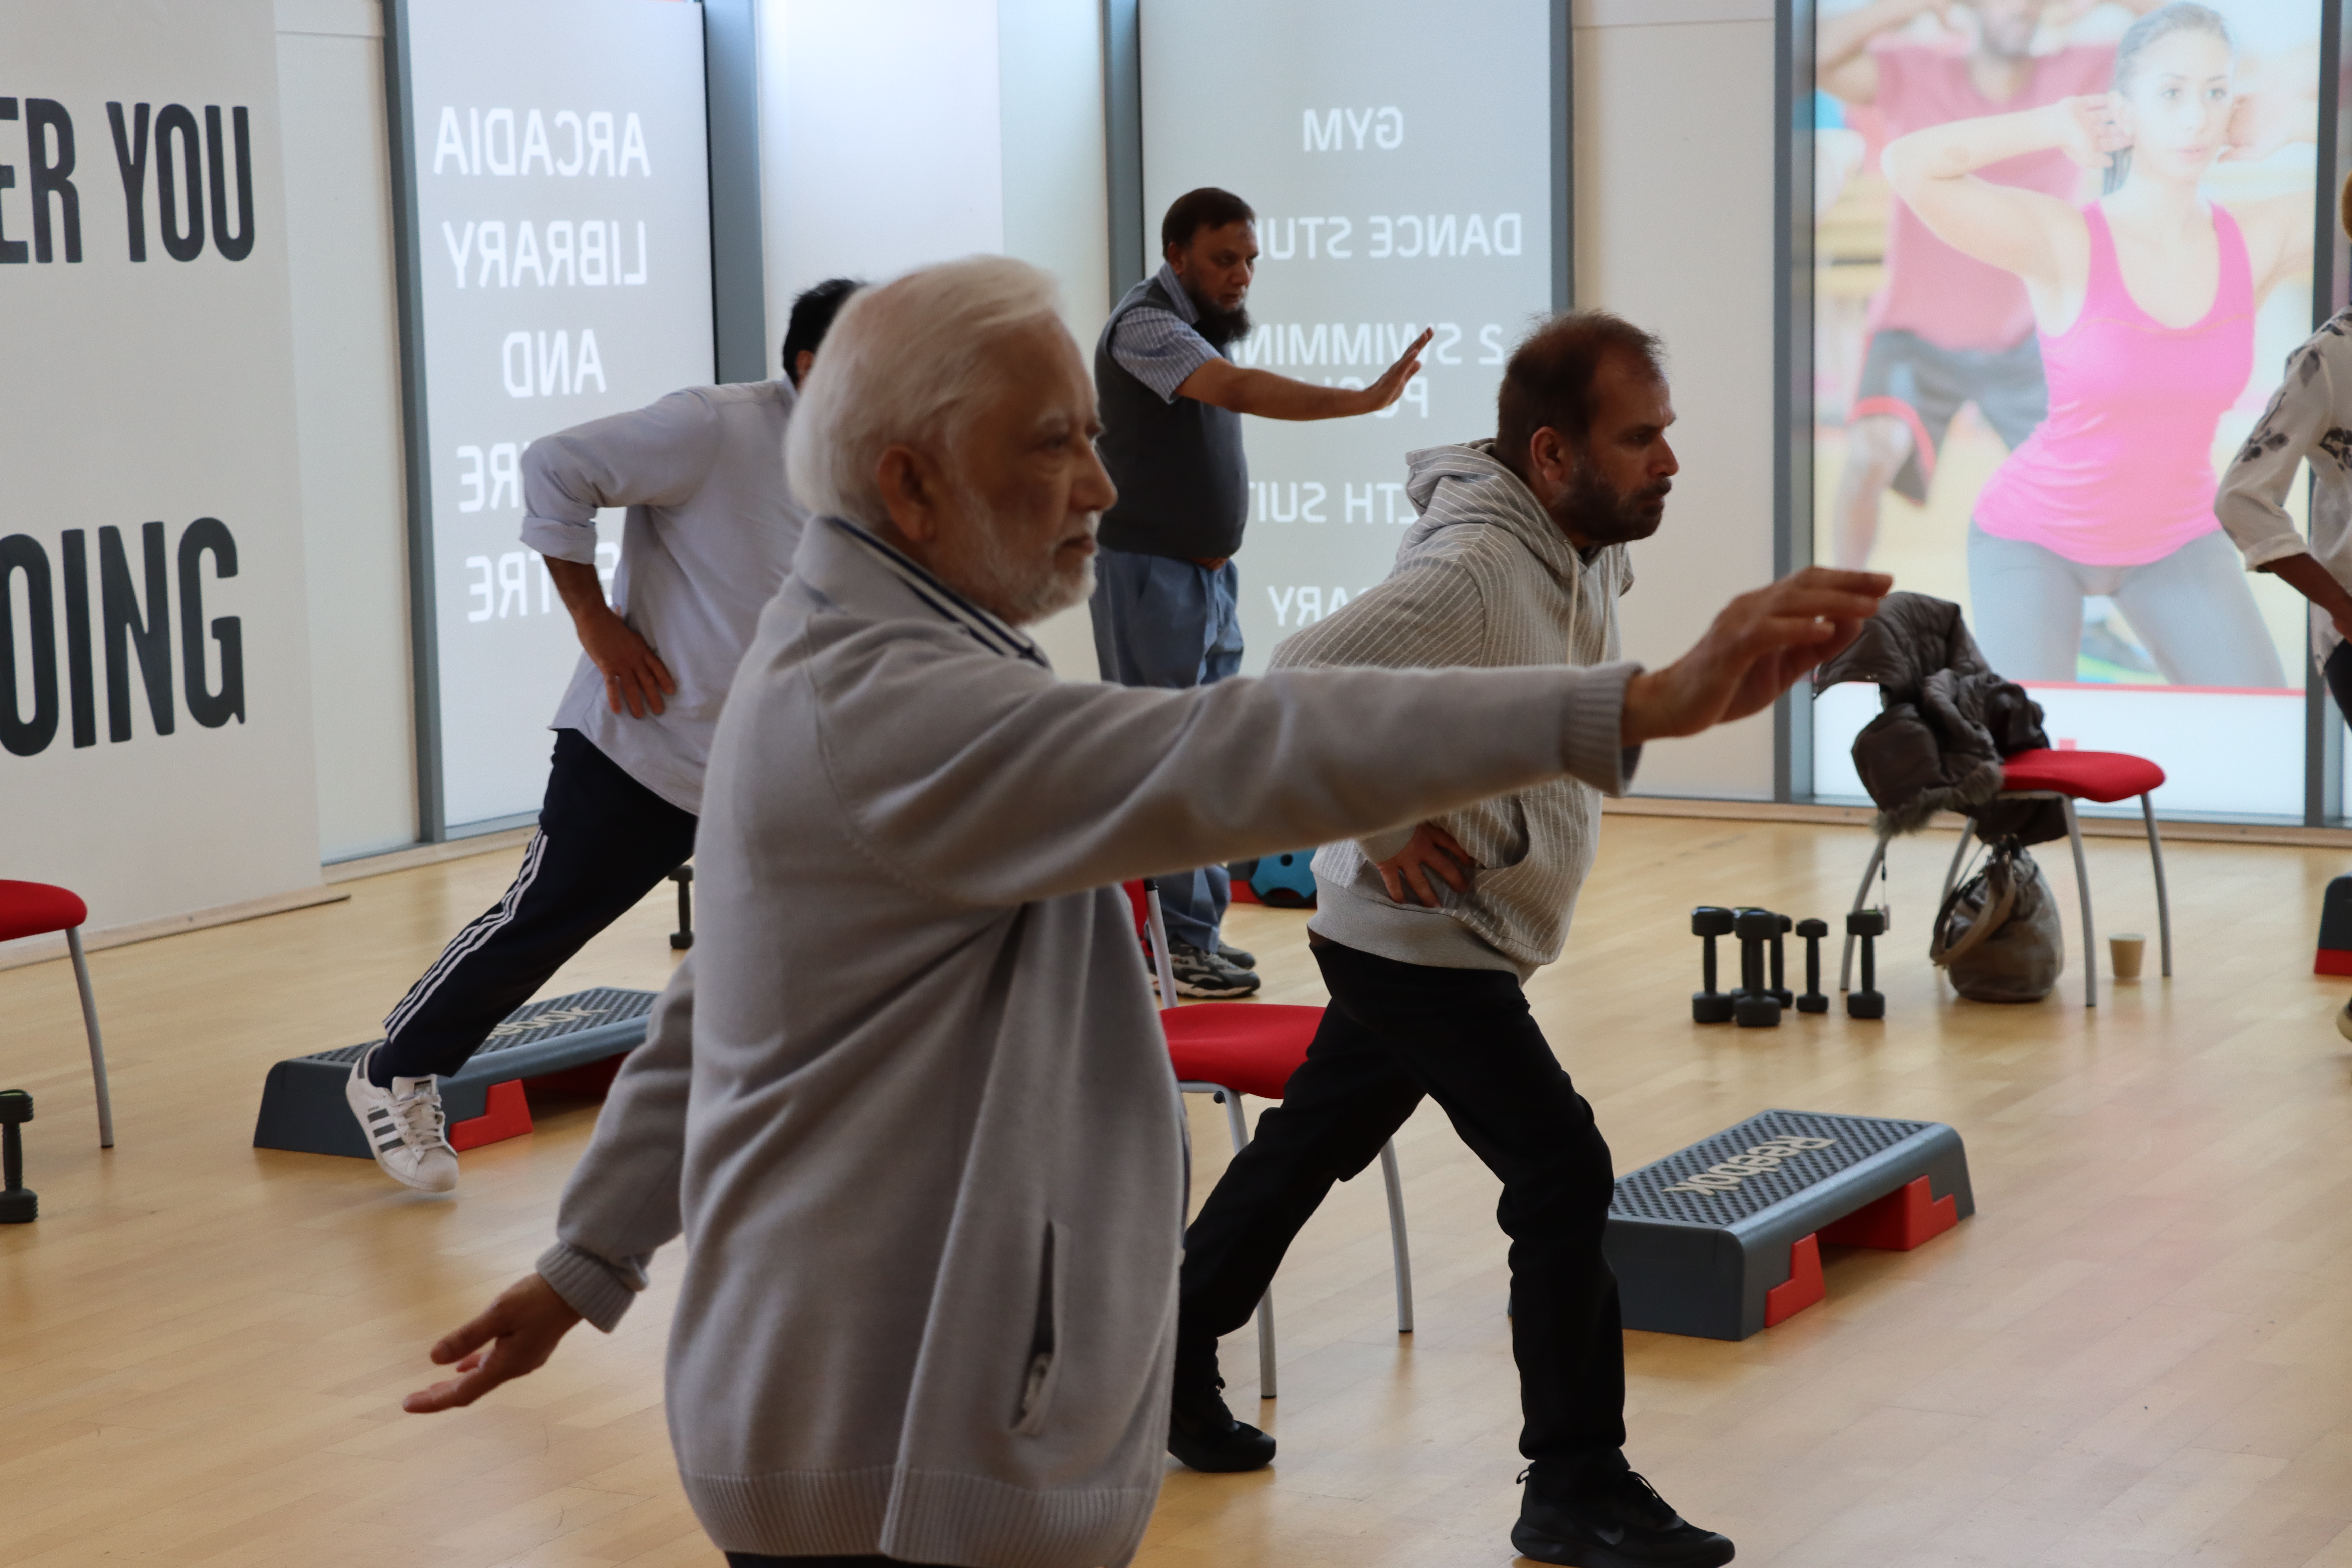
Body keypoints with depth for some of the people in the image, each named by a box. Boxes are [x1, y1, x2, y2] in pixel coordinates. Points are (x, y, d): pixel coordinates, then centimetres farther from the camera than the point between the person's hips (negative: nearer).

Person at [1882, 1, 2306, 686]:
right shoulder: (2061, 239, -27)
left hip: (2170, 540, 4)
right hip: (2036, 536, -4)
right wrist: (2055, 127, -31)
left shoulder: (2262, 238, -16)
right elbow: (1906, 166, -44)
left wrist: (2291, 122, -20)